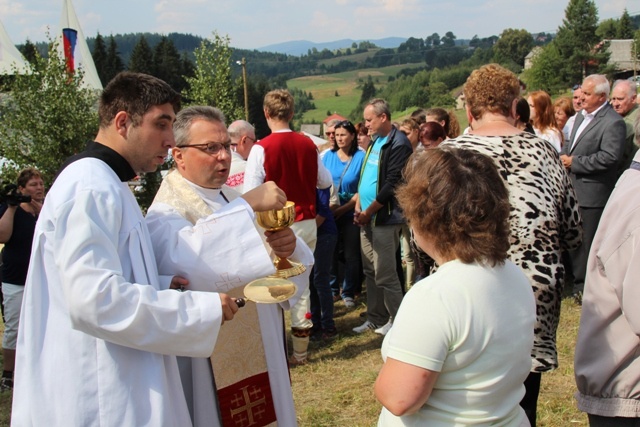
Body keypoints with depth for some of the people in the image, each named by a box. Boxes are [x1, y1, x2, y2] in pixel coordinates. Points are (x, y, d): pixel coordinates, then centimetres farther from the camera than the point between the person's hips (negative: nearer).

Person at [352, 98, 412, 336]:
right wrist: (358, 207, 5)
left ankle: (398, 321, 10)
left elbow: (392, 185, -19)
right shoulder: (375, 142, 15)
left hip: (384, 219, -9)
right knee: (370, 271, 13)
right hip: (367, 218, 9)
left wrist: (368, 212, -13)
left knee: (385, 275, -4)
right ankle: (376, 318, 24)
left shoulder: (398, 144, -13)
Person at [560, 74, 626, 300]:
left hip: (592, 193, -9)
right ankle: (574, 279, 33)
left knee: (586, 242, 1)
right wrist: (564, 155, 2)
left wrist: (575, 162, -18)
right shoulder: (582, 115, 13)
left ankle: (583, 288, 14)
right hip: (573, 188, 9)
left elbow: (610, 157, -25)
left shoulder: (613, 122, -15)